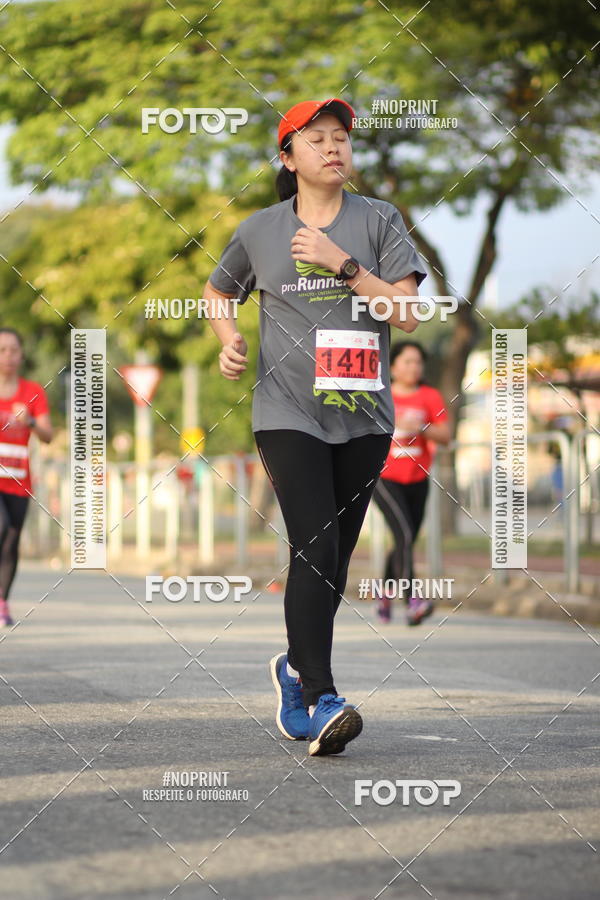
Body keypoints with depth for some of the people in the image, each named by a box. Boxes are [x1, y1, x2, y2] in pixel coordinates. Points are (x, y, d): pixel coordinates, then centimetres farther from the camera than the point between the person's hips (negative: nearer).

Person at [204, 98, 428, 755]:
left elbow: (406, 311, -5)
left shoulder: (378, 220, 4)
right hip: (288, 413, -2)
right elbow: (218, 292, 24)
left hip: (364, 416, 2)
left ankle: (296, 668, 30)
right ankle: (322, 701, -20)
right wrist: (229, 339, 4)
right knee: (314, 548, -17)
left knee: (335, 556, 7)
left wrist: (343, 263, -14)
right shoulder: (259, 230, 7)